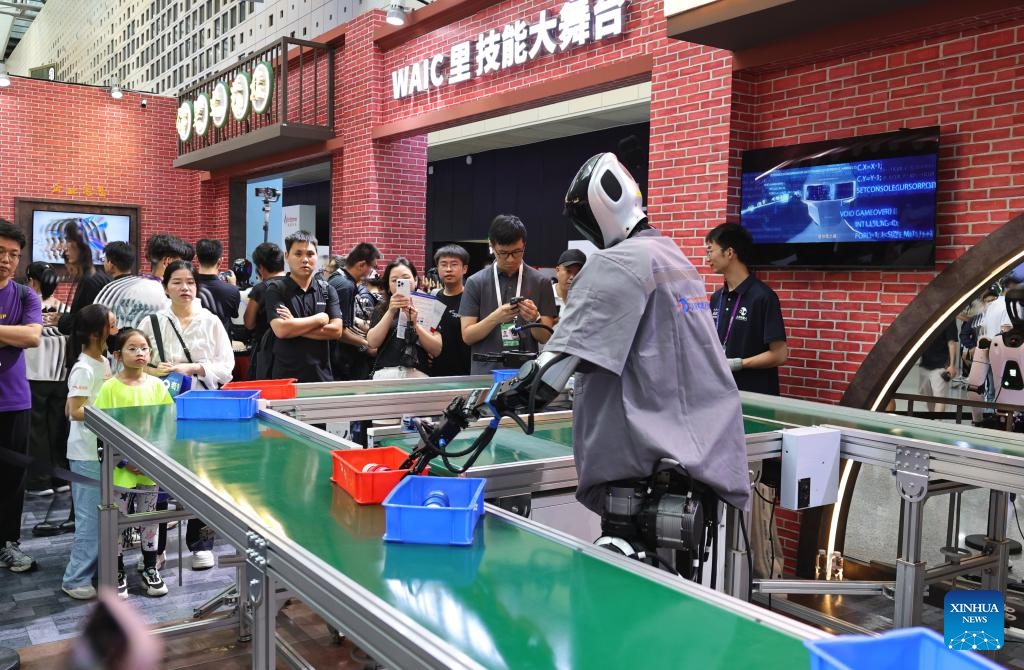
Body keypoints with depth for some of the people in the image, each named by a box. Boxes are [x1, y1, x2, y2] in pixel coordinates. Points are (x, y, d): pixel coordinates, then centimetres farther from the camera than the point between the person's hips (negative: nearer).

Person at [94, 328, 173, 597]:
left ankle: (150, 570, 27)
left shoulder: (156, 385, 1)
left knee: (149, 519, 13)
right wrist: (124, 460, -16)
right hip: (121, 468, -3)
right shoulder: (110, 388, -9)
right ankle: (118, 573, 23)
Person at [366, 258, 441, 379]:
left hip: (418, 375, 0)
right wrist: (391, 312, -8)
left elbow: (436, 350, 3)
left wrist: (414, 323, -8)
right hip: (386, 373, 1)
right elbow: (372, 342, 0)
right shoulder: (382, 310, 15)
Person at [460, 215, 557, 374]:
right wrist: (495, 318, -15)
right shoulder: (476, 283, 2)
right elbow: (467, 335, 0)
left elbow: (546, 338, 4)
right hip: (485, 373, -1)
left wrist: (535, 319, -15)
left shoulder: (540, 283, 3)